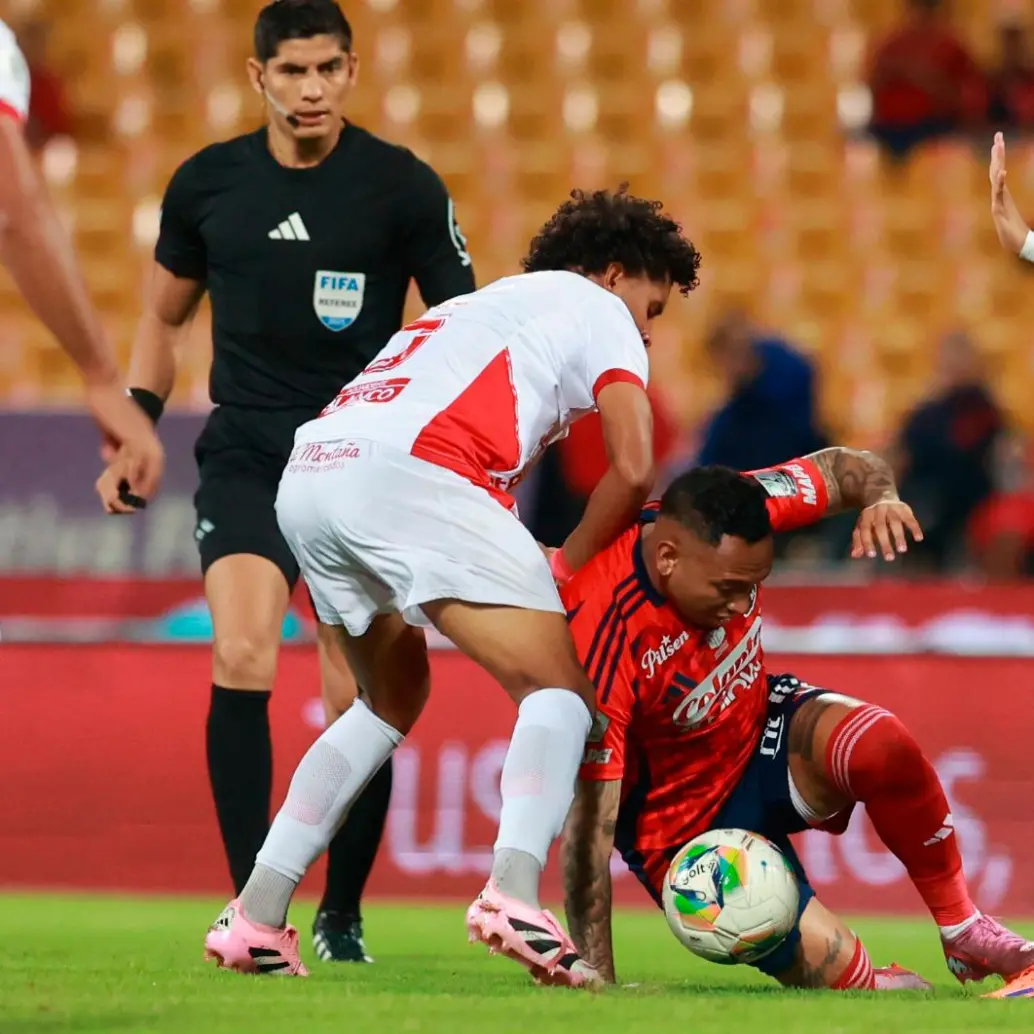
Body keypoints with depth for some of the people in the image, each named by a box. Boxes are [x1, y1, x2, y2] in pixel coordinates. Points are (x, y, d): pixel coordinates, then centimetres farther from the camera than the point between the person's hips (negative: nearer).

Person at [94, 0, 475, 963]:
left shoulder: (402, 186, -4)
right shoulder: (207, 182, 4)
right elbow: (164, 315, 18)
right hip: (243, 452, 1)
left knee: (360, 706, -1)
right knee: (241, 662, -20)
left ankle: (341, 915, 18)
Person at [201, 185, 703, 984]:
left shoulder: (487, 305, 39)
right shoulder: (598, 311, 18)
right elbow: (634, 471, 3)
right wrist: (566, 568, 16)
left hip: (308, 473, 7)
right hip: (409, 474, -7)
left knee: (393, 702, 26)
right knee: (558, 693, -1)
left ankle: (256, 917, 19)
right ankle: (514, 891, -27)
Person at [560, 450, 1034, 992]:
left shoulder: (729, 522, -20)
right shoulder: (602, 638, -35)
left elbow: (841, 467, 0)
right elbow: (587, 826, -31)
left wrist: (881, 499, -25)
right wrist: (597, 983, -31)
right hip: (683, 822, -5)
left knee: (881, 745, -29)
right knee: (840, 972, -21)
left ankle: (967, 936, -8)